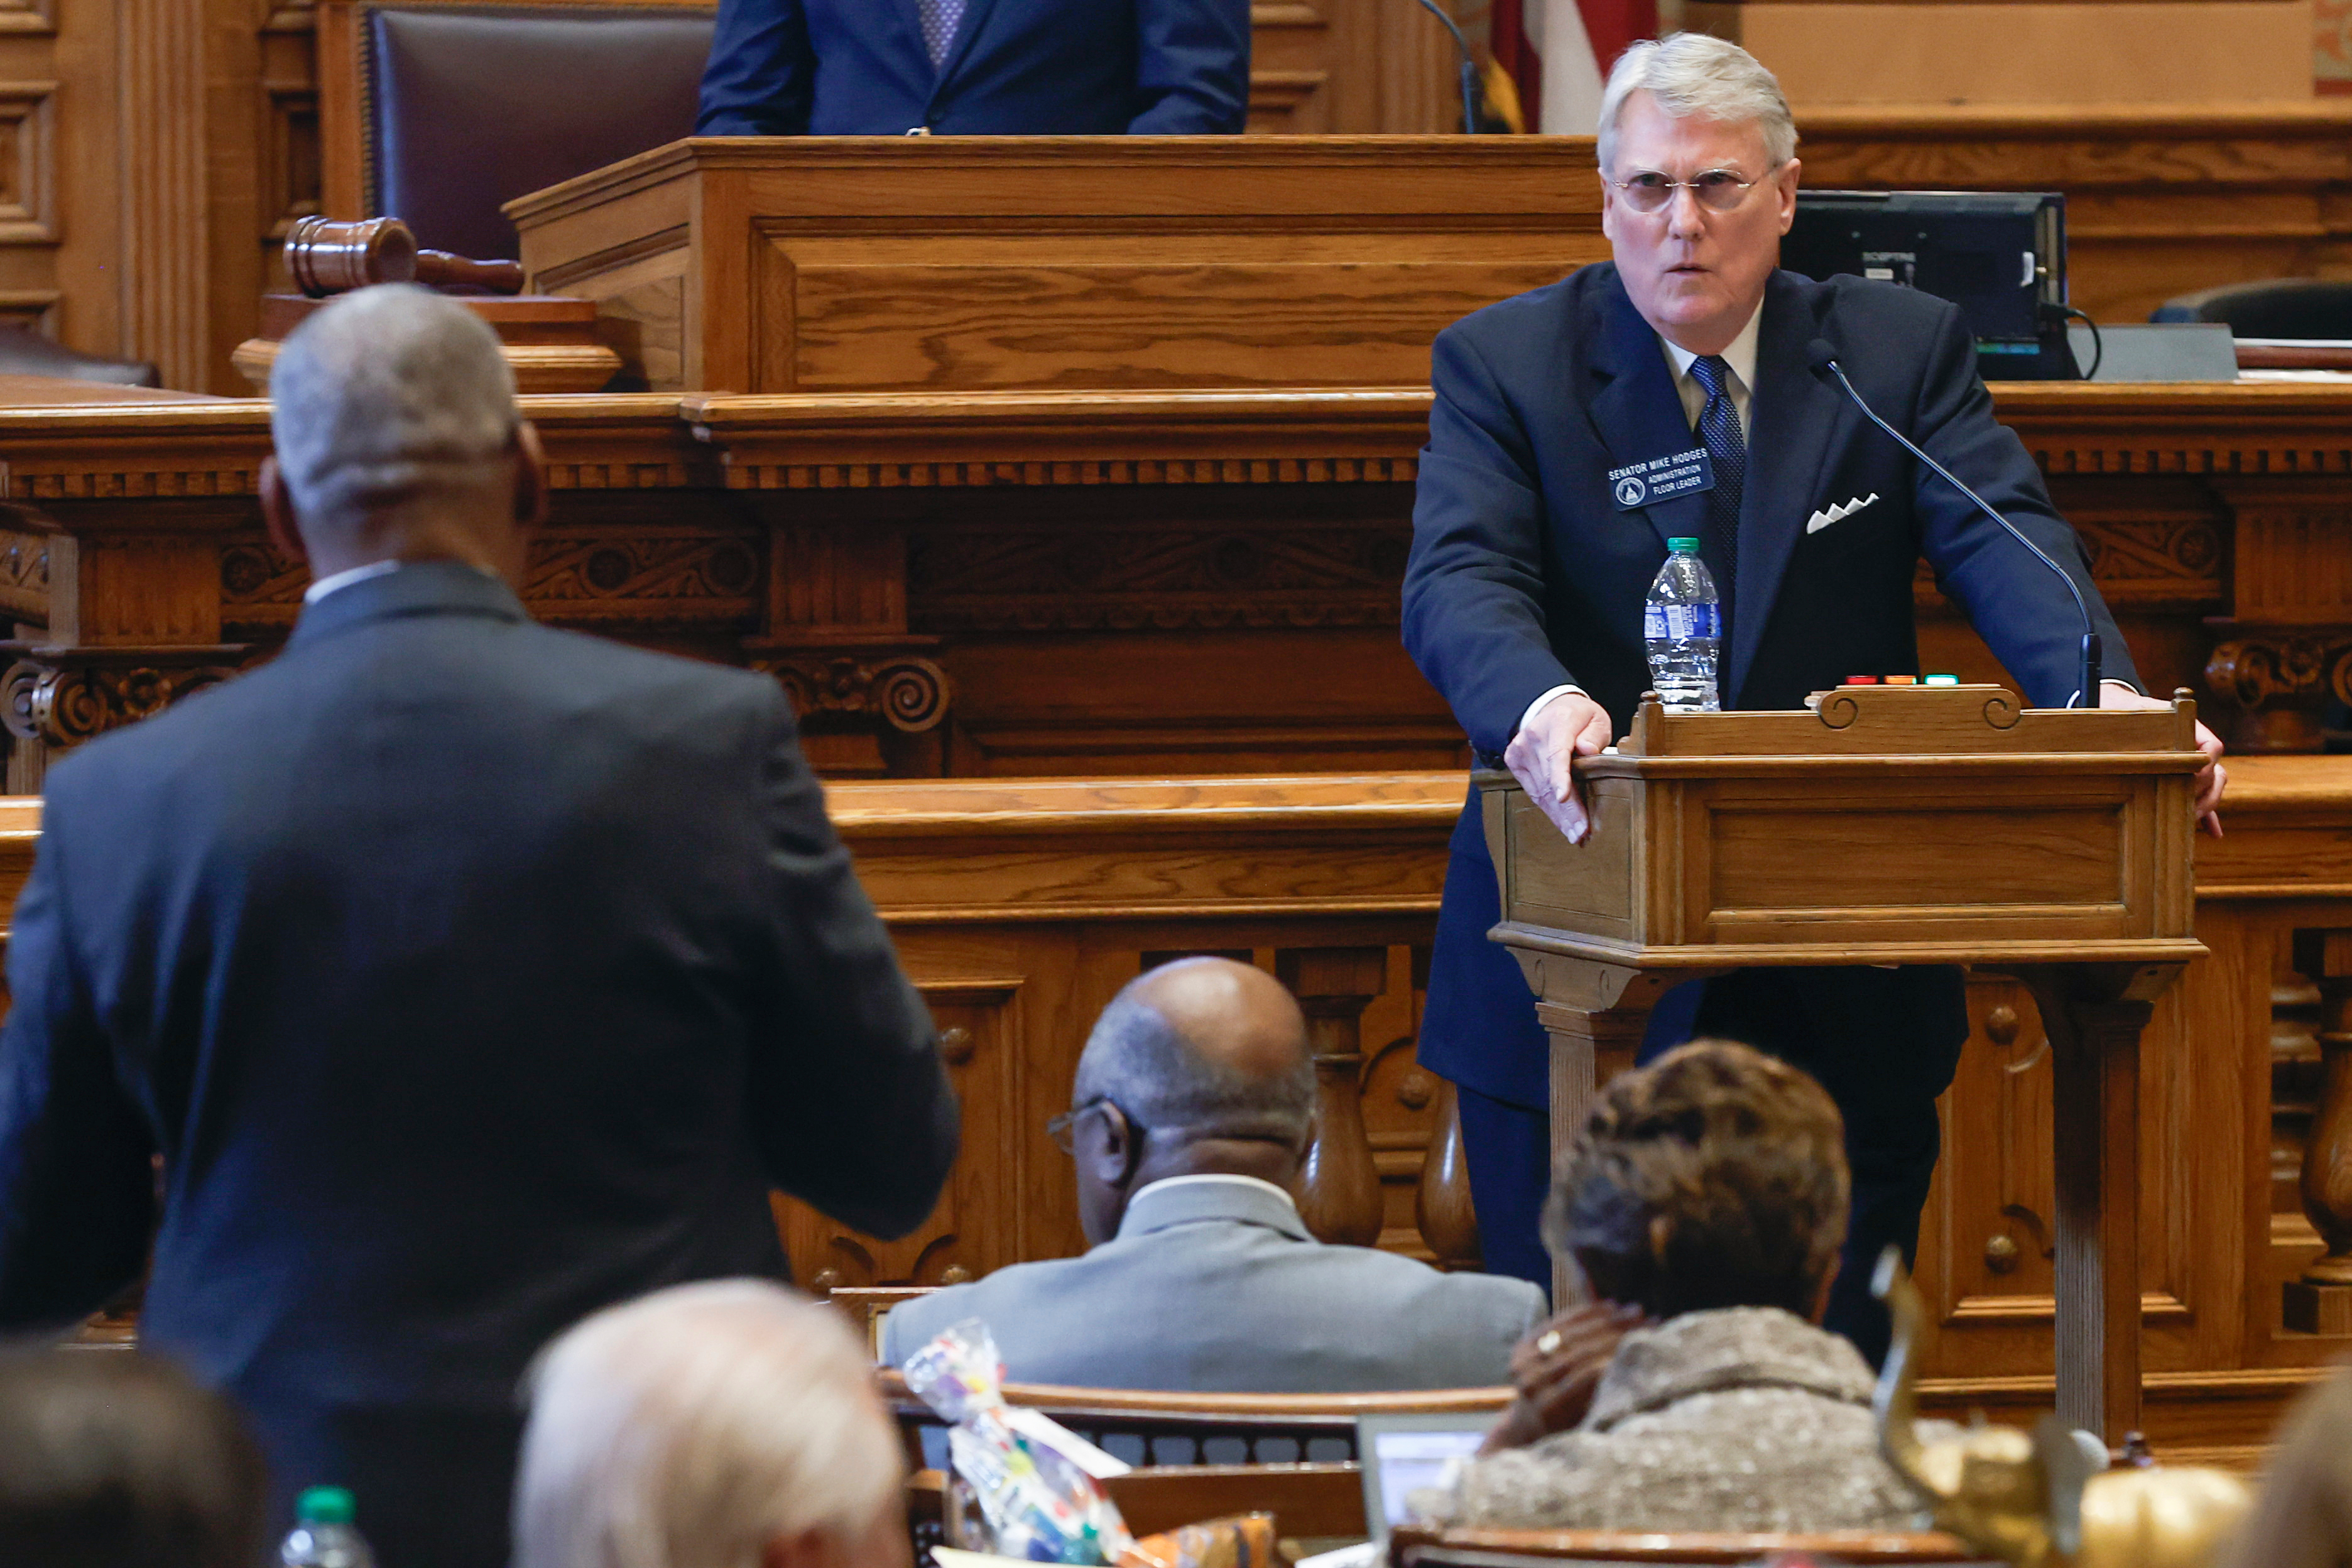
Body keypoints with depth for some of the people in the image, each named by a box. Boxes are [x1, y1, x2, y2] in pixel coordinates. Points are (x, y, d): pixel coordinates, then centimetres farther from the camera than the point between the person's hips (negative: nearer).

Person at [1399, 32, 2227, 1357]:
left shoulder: (1901, 351, 5)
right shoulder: (1506, 365, 0)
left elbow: (2005, 540, -10)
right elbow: (1459, 580, -15)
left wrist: (2106, 695, -31)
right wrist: (1539, 703, -39)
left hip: (1842, 999, 1)